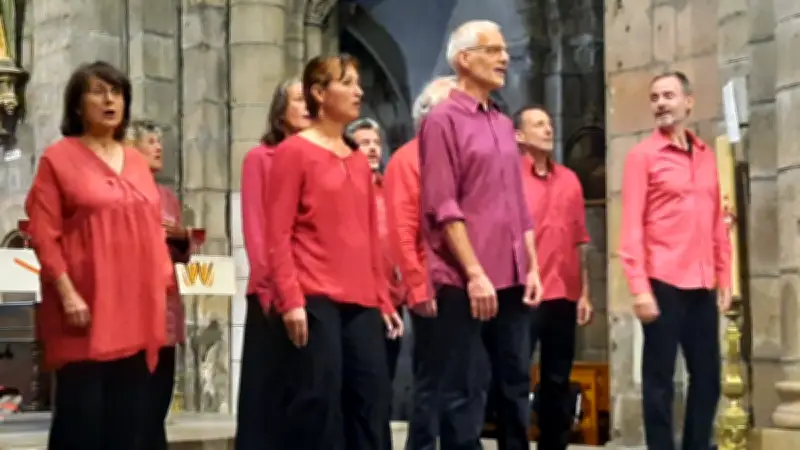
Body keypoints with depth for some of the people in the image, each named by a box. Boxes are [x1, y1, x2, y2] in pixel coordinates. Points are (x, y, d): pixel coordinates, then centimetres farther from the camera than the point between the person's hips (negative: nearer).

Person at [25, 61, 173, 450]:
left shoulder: (137, 162, 15)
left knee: (128, 418, 7)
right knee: (80, 415, -5)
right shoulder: (58, 157, -1)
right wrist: (67, 294, -15)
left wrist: (164, 285, 11)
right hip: (86, 309, -5)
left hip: (136, 310, 5)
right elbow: (43, 233, -7)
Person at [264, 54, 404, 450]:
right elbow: (278, 234, -7)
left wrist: (383, 299, 14)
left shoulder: (359, 161, 17)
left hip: (361, 302, 6)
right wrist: (290, 299, -15)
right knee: (317, 403, -7)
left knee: (372, 400, 5)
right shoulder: (293, 151, -1)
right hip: (313, 301, -6)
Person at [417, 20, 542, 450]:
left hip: (512, 279, 7)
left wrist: (532, 267, 10)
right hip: (466, 282, -7)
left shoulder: (504, 123, 16)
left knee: (515, 384, 12)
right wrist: (474, 273, -16)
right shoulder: (443, 119, -5)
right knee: (464, 393, -2)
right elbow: (443, 207, -12)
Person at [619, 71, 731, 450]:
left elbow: (718, 223, 15)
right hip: (663, 283, -5)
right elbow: (631, 226, -7)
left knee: (707, 377, 9)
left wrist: (724, 277, 9)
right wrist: (639, 287, -14)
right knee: (659, 379, 1)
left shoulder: (706, 156, 13)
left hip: (703, 285, 5)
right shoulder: (642, 155, -1)